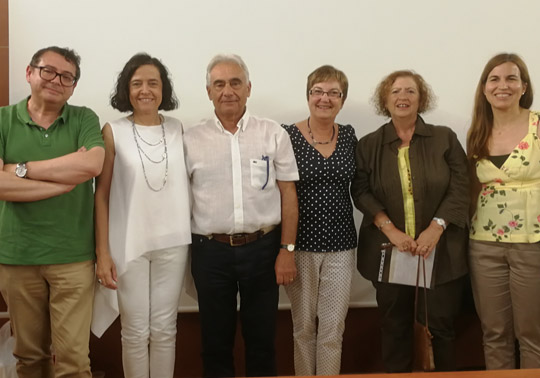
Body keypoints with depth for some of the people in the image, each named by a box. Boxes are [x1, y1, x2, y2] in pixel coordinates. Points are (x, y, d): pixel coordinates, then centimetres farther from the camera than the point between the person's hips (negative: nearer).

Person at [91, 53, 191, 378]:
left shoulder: (177, 129, 4)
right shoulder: (113, 132, -4)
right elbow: (102, 194, -3)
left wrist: (194, 238, 8)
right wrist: (103, 252, -6)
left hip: (173, 243, 2)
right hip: (129, 244, -2)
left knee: (164, 329, 11)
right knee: (135, 331, 8)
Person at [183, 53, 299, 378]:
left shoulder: (273, 134, 0)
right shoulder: (192, 139, 2)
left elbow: (288, 194, 1)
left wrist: (287, 249, -4)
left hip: (263, 247, 0)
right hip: (211, 251, 1)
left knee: (262, 339, 12)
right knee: (216, 340, 14)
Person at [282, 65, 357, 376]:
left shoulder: (349, 136, 4)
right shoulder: (287, 136, -6)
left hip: (341, 245, 2)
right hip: (300, 244, -2)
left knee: (333, 327, 6)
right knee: (303, 324, 12)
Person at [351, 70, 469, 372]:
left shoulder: (445, 138, 4)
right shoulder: (369, 144, 6)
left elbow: (460, 187, -2)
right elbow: (361, 191, -2)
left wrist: (435, 228, -14)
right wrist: (390, 229, -14)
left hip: (440, 250, 0)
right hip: (389, 251, 1)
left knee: (441, 323, 5)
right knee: (395, 325, 10)